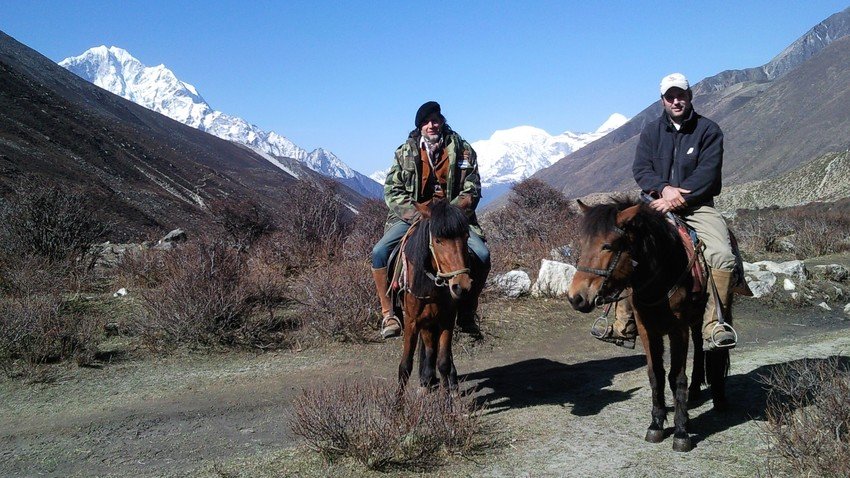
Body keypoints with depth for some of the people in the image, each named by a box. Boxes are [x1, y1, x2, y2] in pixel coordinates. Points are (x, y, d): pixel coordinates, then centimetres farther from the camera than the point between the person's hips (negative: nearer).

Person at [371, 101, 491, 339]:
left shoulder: (463, 150, 1)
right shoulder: (405, 152, 4)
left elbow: (471, 192, -1)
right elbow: (392, 191, 1)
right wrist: (417, 215, -15)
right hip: (412, 216, 1)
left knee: (481, 255, -23)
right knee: (380, 252, -22)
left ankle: (466, 315, -3)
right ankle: (388, 315, -7)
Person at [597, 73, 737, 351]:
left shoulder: (708, 130, 2)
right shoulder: (651, 131, 11)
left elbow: (707, 174, -8)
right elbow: (640, 169, 1)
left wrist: (678, 198, -19)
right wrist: (664, 188, -18)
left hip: (697, 205, -2)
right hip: (658, 203, 2)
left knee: (723, 255, -26)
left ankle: (715, 326, -18)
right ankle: (625, 325, -13)